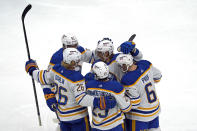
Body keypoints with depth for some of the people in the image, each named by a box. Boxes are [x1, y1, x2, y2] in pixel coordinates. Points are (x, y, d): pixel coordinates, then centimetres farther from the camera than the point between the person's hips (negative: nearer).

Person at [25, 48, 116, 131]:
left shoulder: (56, 69, -8)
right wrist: (99, 102, -38)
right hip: (77, 116, -6)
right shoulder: (76, 78, -27)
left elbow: (43, 78, 7)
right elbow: (81, 99, -31)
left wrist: (32, 69, 26)